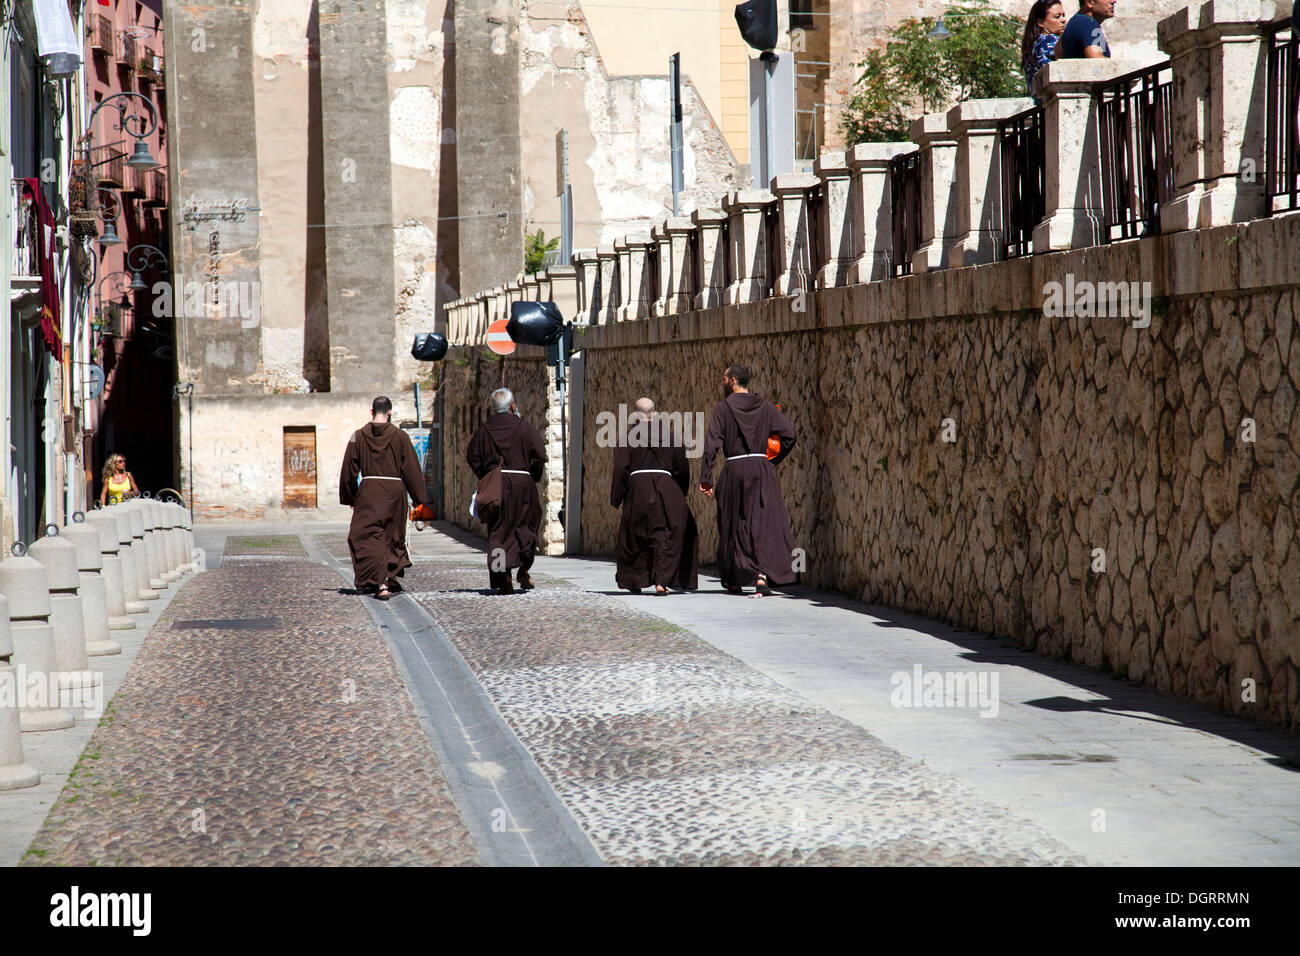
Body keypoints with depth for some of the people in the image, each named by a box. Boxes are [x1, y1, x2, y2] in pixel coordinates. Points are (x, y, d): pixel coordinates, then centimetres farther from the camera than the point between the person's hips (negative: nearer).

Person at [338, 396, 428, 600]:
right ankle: (390, 580, 21)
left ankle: (377, 583, -14)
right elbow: (412, 469, -1)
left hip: (368, 492, 0)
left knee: (369, 537, 0)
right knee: (393, 537, 15)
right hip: (394, 492, 1)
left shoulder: (358, 436, 0)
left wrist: (349, 498, 14)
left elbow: (349, 471, 4)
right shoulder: (400, 436, -2)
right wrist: (419, 499, 5)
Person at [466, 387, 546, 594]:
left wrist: (485, 479, 13)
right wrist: (533, 478, 5)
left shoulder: (484, 430, 5)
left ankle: (501, 576, -4)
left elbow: (472, 457, 4)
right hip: (521, 482, -2)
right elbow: (540, 455, -8)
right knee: (526, 527, 11)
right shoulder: (524, 428, -1)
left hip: (494, 484, 2)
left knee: (498, 530, 4)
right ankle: (523, 569, -1)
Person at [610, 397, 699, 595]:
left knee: (634, 535, 15)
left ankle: (635, 581, 23)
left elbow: (620, 470, -5)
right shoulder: (669, 435, 7)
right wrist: (680, 495, 19)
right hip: (666, 488, 1)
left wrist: (616, 499, 2)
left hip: (638, 488, -1)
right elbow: (682, 468, 8)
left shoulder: (628, 437, 0)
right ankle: (662, 581, -11)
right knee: (666, 537, 4)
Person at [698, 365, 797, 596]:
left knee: (734, 525, 10)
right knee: (764, 523, 0)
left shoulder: (723, 408, -3)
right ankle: (762, 575, -17)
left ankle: (734, 580, 19)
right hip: (761, 469, 2)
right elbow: (789, 434, 0)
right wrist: (773, 460, 13)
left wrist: (706, 478, -9)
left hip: (734, 471, -1)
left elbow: (712, 444, -9)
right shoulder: (764, 406, 5)